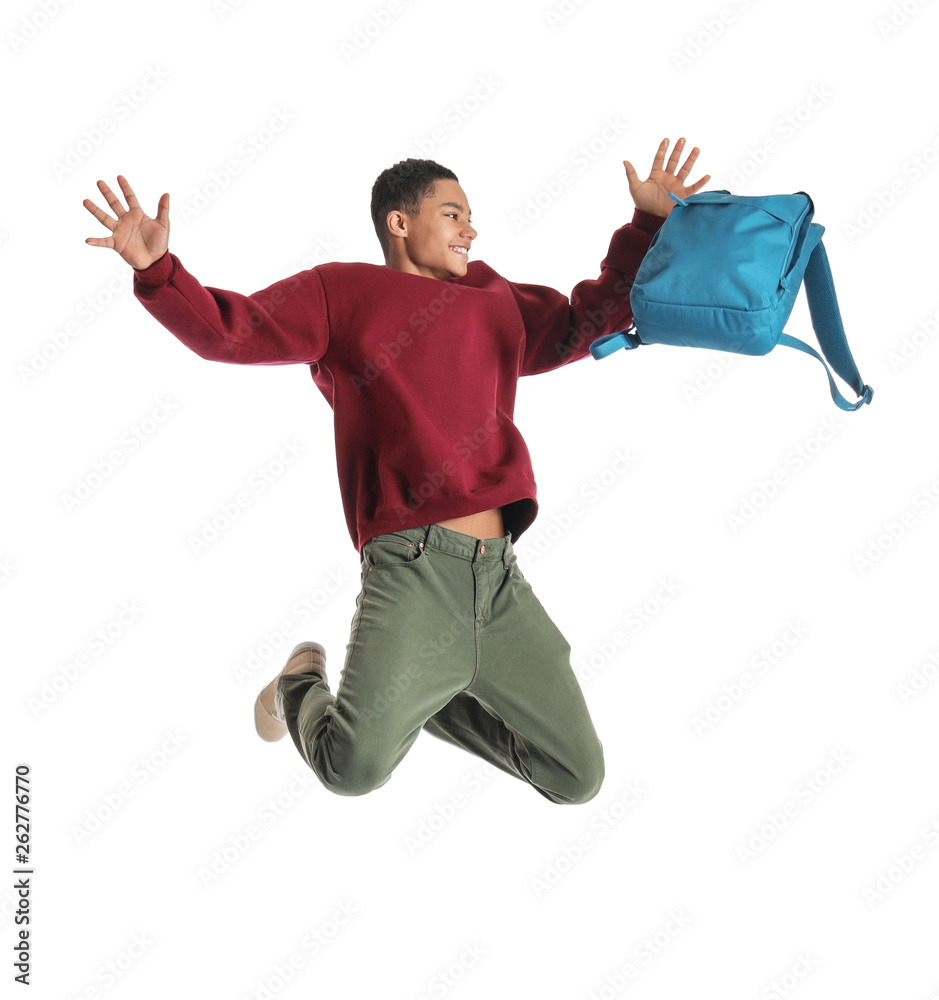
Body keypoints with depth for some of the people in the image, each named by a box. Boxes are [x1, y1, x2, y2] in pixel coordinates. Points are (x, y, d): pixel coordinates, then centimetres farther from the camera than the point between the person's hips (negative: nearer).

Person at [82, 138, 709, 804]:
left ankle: (426, 699, 28)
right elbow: (227, 329, 2)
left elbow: (591, 319, 32)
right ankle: (303, 687, 16)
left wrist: (650, 223, 27)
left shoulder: (497, 301, 22)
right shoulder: (341, 292, 8)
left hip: (502, 580, 6)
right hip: (412, 569, -6)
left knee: (579, 777, 8)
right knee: (356, 767, -20)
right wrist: (157, 270, -14)